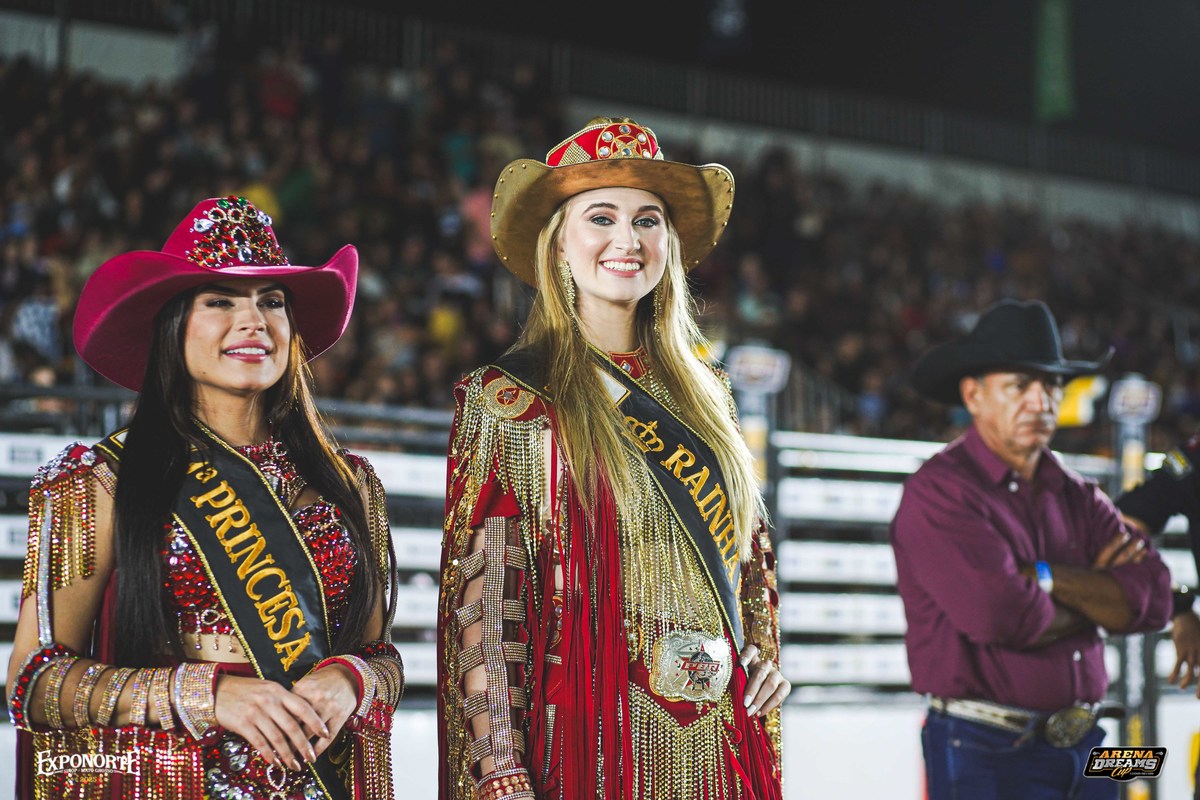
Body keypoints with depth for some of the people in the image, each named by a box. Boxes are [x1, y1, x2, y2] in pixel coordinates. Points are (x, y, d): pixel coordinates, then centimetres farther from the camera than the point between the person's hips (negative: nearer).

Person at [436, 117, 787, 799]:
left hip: (722, 743, 5)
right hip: (590, 742, -5)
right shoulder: (508, 401, -6)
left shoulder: (706, 393, 11)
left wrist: (765, 650, 8)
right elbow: (481, 604, -10)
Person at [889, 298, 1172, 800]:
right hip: (987, 754, -6)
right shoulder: (939, 490, -8)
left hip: (1084, 748, 6)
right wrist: (1095, 597, -2)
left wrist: (1048, 577, -12)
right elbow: (1000, 616, -20)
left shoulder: (1079, 498, 13)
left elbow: (1151, 602, 1)